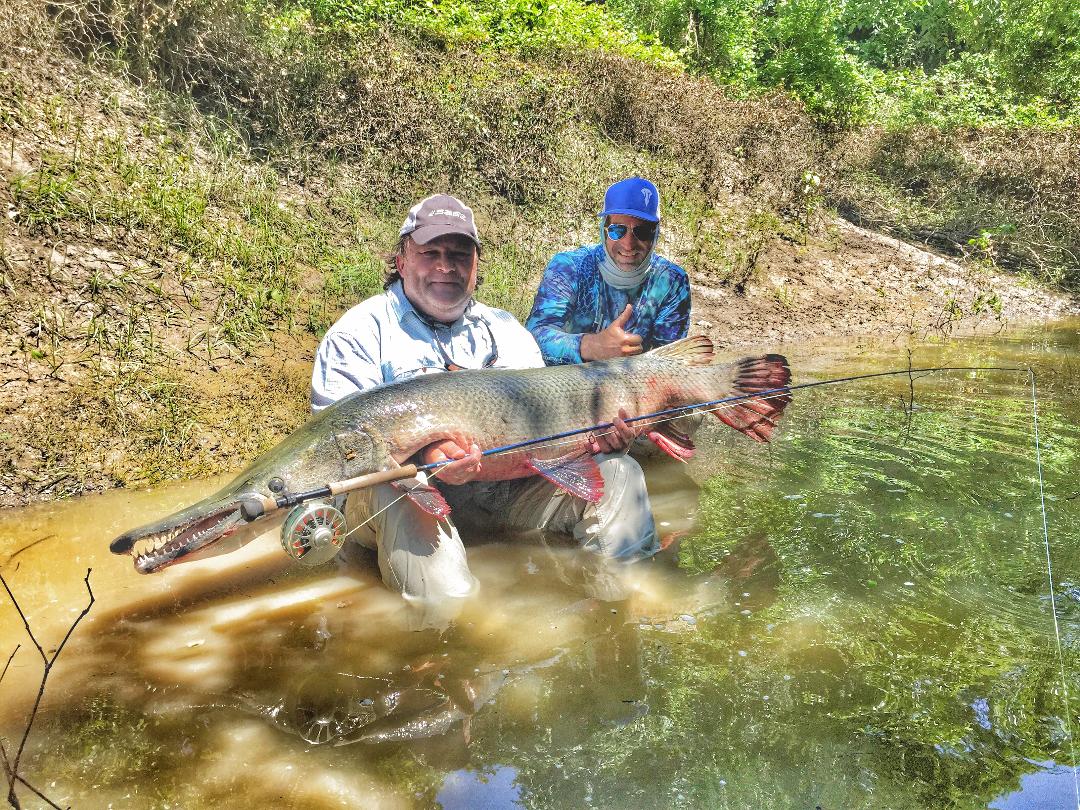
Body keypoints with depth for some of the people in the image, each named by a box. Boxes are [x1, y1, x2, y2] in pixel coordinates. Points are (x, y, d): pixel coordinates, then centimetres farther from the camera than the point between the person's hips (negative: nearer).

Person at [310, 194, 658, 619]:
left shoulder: (505, 329, 17)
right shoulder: (361, 332, 1)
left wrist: (594, 432, -12)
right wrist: (421, 454, -32)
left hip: (512, 489, 4)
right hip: (410, 486, -4)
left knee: (617, 471, -8)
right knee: (392, 491, -39)